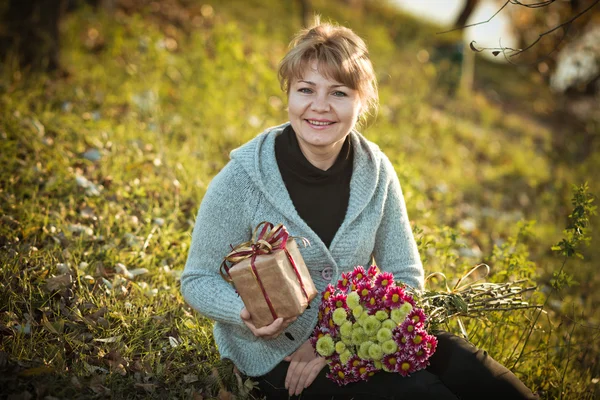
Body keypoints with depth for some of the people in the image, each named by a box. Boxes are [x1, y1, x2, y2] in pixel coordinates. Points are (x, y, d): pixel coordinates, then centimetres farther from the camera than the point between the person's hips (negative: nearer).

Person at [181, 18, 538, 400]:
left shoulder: (375, 171, -4)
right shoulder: (241, 179, -15)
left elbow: (406, 275, 1)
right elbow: (199, 280, -7)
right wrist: (248, 311, -30)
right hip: (278, 354, -4)